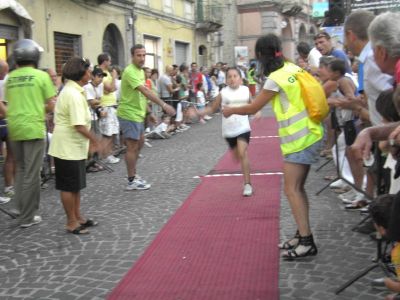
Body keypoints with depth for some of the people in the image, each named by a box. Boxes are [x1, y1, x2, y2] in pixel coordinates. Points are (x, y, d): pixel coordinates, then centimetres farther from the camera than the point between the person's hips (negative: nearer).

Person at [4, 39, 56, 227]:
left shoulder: (10, 78, 7)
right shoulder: (41, 76, -6)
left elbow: (9, 103, 11)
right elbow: (51, 105, -5)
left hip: (14, 128, 5)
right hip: (33, 128, -5)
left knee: (21, 169, 22)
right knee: (31, 173, 2)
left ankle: (20, 206, 21)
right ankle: (27, 217, 7)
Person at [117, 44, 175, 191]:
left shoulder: (141, 71, 10)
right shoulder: (130, 72, -21)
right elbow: (145, 91, -31)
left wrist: (147, 111, 18)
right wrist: (163, 105, -35)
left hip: (137, 114, 10)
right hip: (129, 114, -10)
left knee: (139, 142, 18)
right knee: (132, 147, -4)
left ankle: (133, 174, 30)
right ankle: (131, 181, 6)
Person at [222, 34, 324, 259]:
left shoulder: (276, 79, -14)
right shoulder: (293, 69, 8)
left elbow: (253, 108, -6)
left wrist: (231, 110, 10)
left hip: (298, 139, -9)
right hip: (309, 134, 9)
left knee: (292, 190, -6)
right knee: (298, 188, 13)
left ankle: (307, 242, -7)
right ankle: (302, 235, 19)